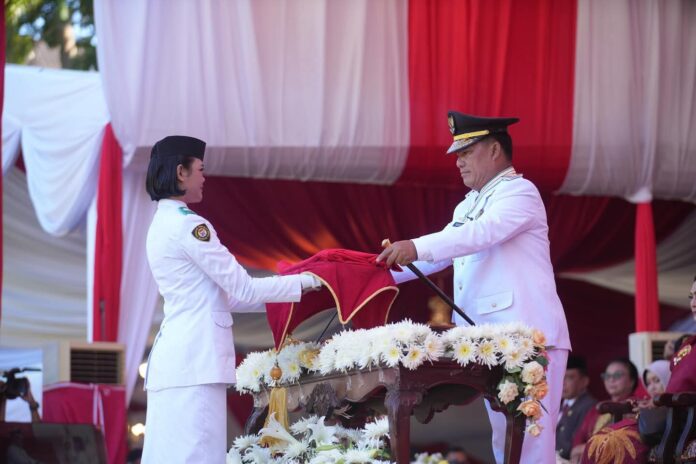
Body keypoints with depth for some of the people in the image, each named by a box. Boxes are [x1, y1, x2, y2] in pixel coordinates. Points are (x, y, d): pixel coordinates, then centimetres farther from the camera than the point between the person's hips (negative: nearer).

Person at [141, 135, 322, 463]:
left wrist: (283, 291, 22)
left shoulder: (162, 226, 19)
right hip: (194, 359, -10)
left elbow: (221, 295, 22)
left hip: (173, 358, 10)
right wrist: (304, 282, 3)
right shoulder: (187, 225, -11)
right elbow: (243, 289, -8)